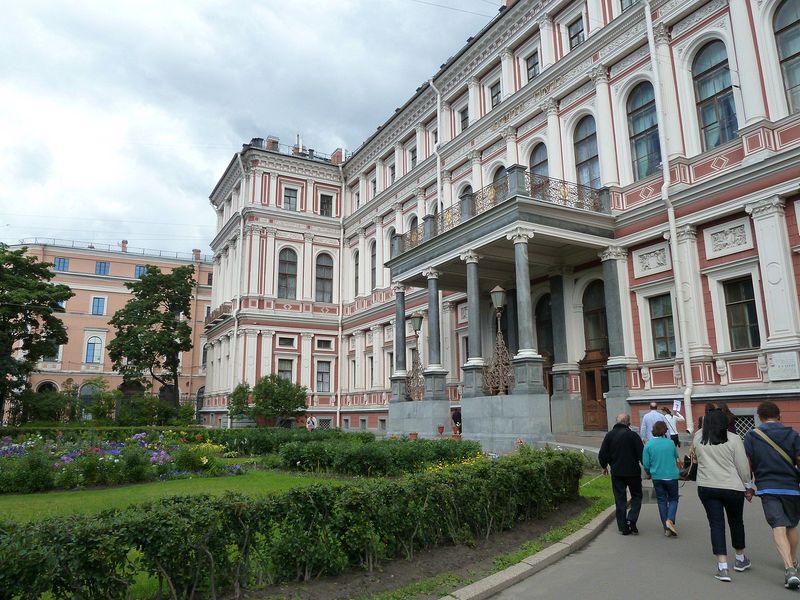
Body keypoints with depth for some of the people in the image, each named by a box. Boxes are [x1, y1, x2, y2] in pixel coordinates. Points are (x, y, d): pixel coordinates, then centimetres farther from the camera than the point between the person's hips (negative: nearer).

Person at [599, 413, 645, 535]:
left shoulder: (609, 435, -1)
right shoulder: (633, 435, -11)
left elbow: (602, 455, 1)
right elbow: (642, 454, -10)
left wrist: (604, 466, 18)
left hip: (616, 473, 2)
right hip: (633, 471, -2)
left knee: (620, 499, 9)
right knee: (636, 496, 14)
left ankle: (623, 527, 9)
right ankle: (631, 520, -3)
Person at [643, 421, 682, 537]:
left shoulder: (648, 445, -9)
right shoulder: (670, 443, -6)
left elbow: (646, 463, -6)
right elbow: (676, 457, 10)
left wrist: (649, 474, 14)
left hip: (657, 477, 0)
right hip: (671, 476, 0)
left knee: (662, 501, 12)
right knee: (673, 499, 15)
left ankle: (666, 528, 13)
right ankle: (670, 520, -9)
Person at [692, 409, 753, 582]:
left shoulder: (698, 437, 2)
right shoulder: (733, 439, -6)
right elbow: (743, 467, -4)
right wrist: (747, 485, 7)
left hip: (706, 488, 1)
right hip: (732, 487, -1)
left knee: (716, 524, 4)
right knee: (736, 522, 19)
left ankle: (722, 567, -2)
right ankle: (740, 558, 37)